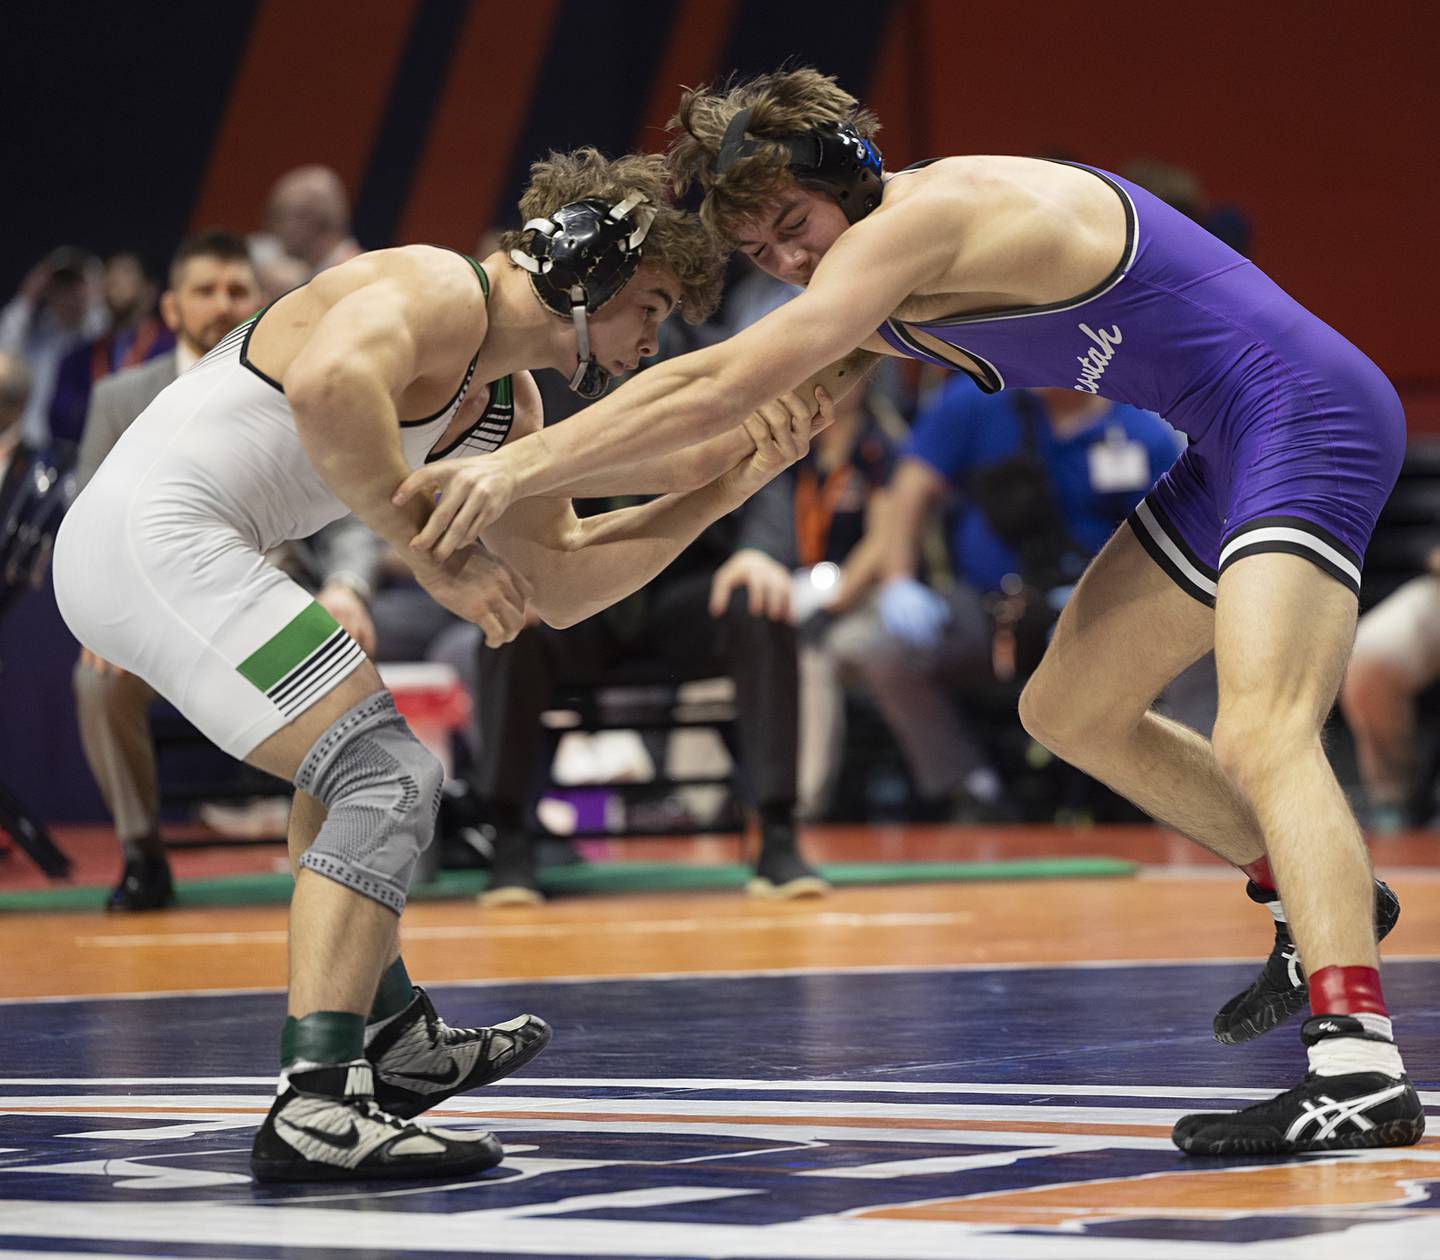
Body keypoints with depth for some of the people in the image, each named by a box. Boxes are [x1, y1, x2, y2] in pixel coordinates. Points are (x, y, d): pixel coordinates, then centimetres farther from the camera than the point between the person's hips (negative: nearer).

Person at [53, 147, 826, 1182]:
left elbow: (560, 582, 22)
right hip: (157, 530, -11)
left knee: (354, 766, 29)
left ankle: (396, 1040, 39)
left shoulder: (506, 405, 18)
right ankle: (318, 1110, -27)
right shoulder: (439, 292, -13)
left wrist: (724, 489, 12)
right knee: (391, 780, -17)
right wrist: (433, 554, -27)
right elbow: (327, 381, -35)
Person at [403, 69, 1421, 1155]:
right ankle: (1320, 900, 32)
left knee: (1260, 737, -28)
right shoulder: (878, 309, 11)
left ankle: (1358, 1066, -41)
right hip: (1233, 456, 10)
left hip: (1308, 422, -10)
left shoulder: (923, 216, -19)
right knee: (1069, 711, 20)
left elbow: (723, 390, -24)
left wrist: (522, 468, -20)